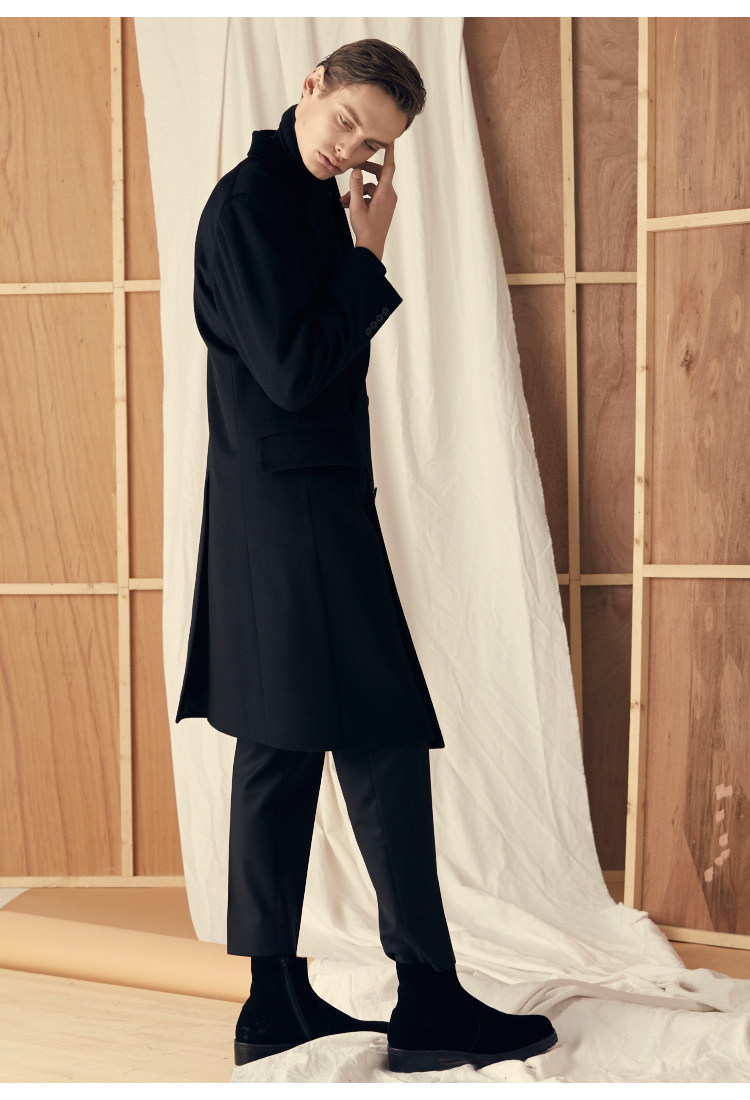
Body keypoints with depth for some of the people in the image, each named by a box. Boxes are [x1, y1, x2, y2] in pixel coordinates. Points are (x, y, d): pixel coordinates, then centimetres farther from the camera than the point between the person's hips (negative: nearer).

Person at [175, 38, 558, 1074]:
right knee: (384, 749, -4)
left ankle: (272, 1000, 20)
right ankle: (429, 1002, 7)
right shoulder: (251, 200, -12)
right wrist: (368, 257, -12)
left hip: (276, 516, 10)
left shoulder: (304, 201, 18)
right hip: (294, 511, -10)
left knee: (281, 755, 11)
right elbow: (294, 372, -18)